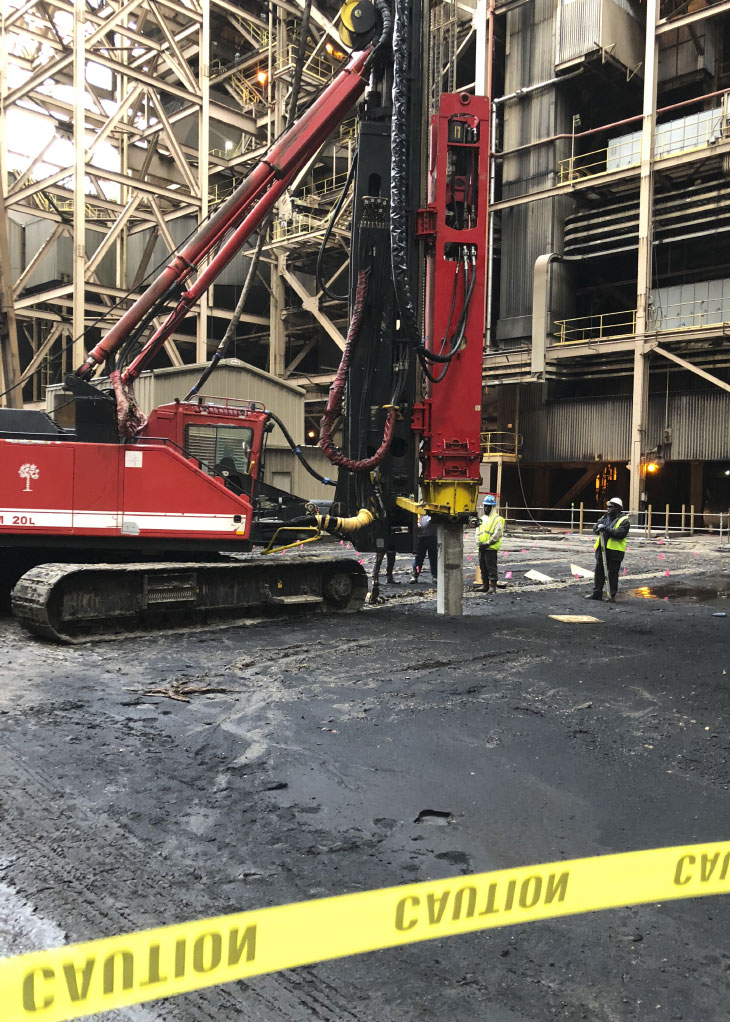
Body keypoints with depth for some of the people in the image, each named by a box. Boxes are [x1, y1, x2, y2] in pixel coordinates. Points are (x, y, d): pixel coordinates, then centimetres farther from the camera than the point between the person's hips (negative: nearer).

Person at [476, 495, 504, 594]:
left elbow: (496, 535, -13)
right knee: (483, 567, 11)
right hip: (481, 548, 7)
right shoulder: (482, 518, 16)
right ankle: (485, 585, 20)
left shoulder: (497, 519, -6)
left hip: (491, 548, -7)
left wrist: (487, 543, -16)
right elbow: (478, 531, 17)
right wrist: (478, 541, 0)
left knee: (491, 567, -5)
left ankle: (492, 586, -1)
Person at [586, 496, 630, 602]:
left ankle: (612, 595, 8)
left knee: (613, 574, 0)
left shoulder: (624, 520, -6)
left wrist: (606, 529, -22)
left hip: (614, 551, -7)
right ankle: (597, 593, 19)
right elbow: (595, 528, 13)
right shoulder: (605, 517, 16)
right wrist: (599, 528, -10)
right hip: (602, 549, 7)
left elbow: (620, 534, -20)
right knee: (599, 572, 11)